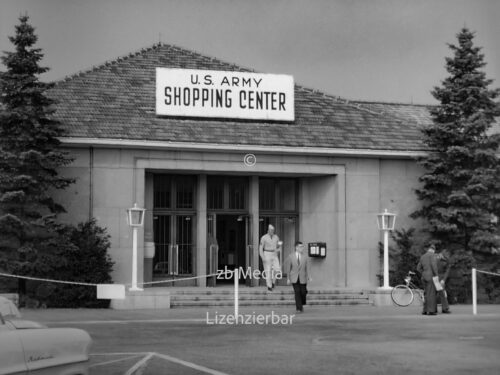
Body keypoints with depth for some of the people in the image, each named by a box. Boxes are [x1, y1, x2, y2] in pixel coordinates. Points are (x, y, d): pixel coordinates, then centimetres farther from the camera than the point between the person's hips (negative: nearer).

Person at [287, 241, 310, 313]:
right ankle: (299, 308, -5)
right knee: (297, 292, -8)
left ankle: (301, 304, 31)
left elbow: (307, 268, -2)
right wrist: (288, 278, 3)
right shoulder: (291, 256, 0)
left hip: (302, 278, 1)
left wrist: (308, 277, -13)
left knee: (303, 292, 2)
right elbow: (289, 268, 4)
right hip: (294, 278, -1)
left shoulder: (305, 257, 0)